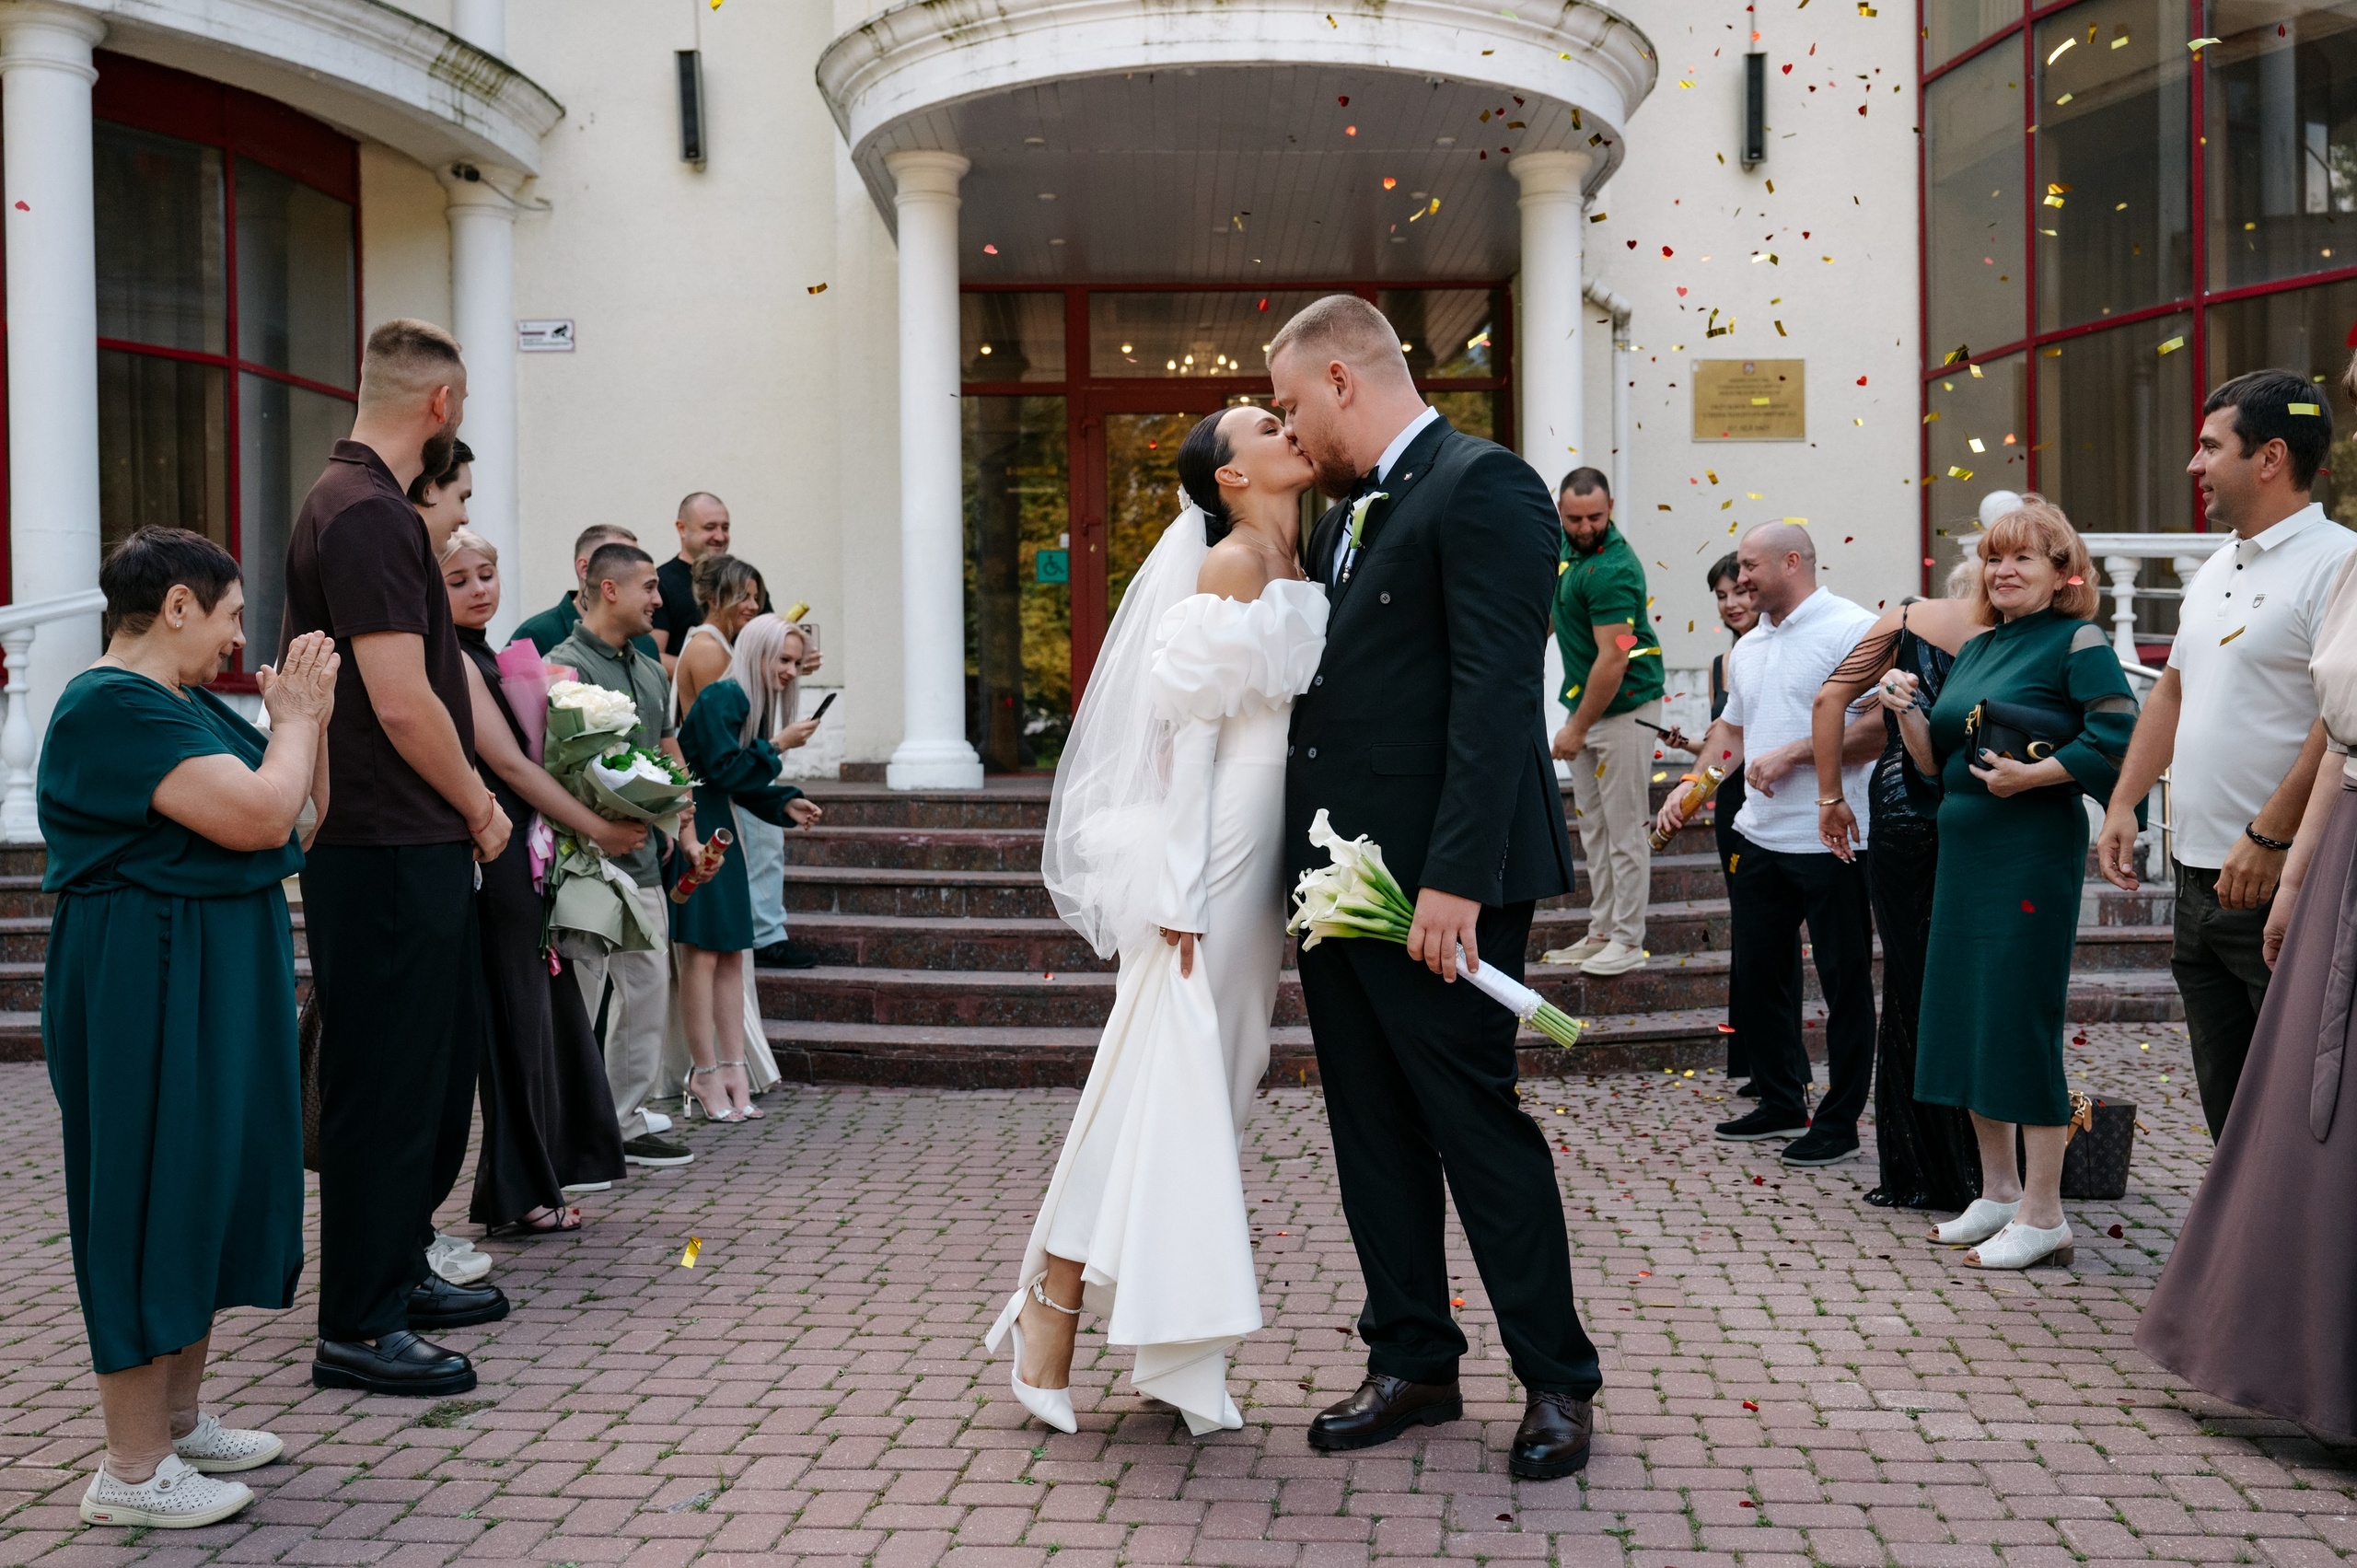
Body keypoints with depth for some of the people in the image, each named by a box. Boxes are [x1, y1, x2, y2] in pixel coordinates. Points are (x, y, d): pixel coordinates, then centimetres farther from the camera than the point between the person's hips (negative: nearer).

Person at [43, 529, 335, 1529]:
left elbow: (304, 804, 18)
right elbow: (259, 815, -26)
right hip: (144, 987, -11)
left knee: (209, 1188, 16)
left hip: (210, 981, 11)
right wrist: (296, 717, -10)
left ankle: (178, 1421, 29)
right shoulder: (113, 706, -17)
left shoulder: (181, 702, 15)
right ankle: (131, 1471, 5)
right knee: (150, 1201, -4)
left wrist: (306, 715, 5)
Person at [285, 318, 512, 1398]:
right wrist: (479, 811, -9)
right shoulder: (368, 514, -17)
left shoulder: (363, 503, 16)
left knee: (438, 1065, 19)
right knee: (385, 1081, -2)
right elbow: (402, 703, -22)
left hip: (415, 849, 11)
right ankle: (355, 1328, 8)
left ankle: (398, 1270, 33)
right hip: (388, 853, -11)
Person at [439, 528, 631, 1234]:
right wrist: (597, 828, -12)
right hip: (493, 858, -9)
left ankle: (535, 1180, 20)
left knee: (542, 1010, 12)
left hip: (521, 856, 9)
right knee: (516, 1016, -3)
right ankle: (517, 1195, 5)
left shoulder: (486, 657, 17)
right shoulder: (454, 661, -11)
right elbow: (508, 763, -15)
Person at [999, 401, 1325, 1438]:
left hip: (1267, 864, 8)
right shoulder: (1229, 566, -8)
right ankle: (1052, 1314, 6)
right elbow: (1190, 728, -13)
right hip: (1211, 849, -8)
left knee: (1217, 1089, 9)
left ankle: (1175, 1356, 16)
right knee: (1164, 1080, -6)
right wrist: (1178, 891, -18)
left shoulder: (1299, 575, 17)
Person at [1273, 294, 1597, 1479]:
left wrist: (1455, 877, -24)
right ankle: (1412, 1364, 26)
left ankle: (1556, 1380, 14)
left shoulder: (1482, 486, -11)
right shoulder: (1346, 514, 17)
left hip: (1435, 886, -9)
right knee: (1374, 1133, 13)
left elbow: (1496, 692, -19)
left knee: (1476, 1123, 0)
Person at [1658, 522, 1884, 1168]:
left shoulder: (1853, 629, -10)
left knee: (1843, 982, 3)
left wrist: (1794, 754, -18)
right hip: (1759, 839, 8)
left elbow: (1886, 724, -18)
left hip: (1830, 841, -8)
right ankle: (1781, 1104, 28)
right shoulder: (1747, 647, 16)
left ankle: (1839, 1123, 12)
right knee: (1757, 973, 14)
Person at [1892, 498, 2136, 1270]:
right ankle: (1998, 1191, 25)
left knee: (2020, 1018, -6)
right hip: (1963, 848, 8)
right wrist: (1906, 713, 1)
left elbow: (2120, 738, -18)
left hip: (2035, 851, -8)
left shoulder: (2077, 643, -7)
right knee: (1961, 1013, 11)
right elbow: (1937, 769, 16)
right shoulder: (1974, 650, 16)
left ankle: (2043, 1214, 4)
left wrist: (2034, 775, -18)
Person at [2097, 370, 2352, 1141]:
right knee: (2225, 1092, 15)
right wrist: (2124, 804, 15)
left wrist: (2269, 837, -23)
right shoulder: (2215, 570, 17)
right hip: (2201, 875, 9)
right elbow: (2174, 690, 23)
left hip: (2281, 884, -9)